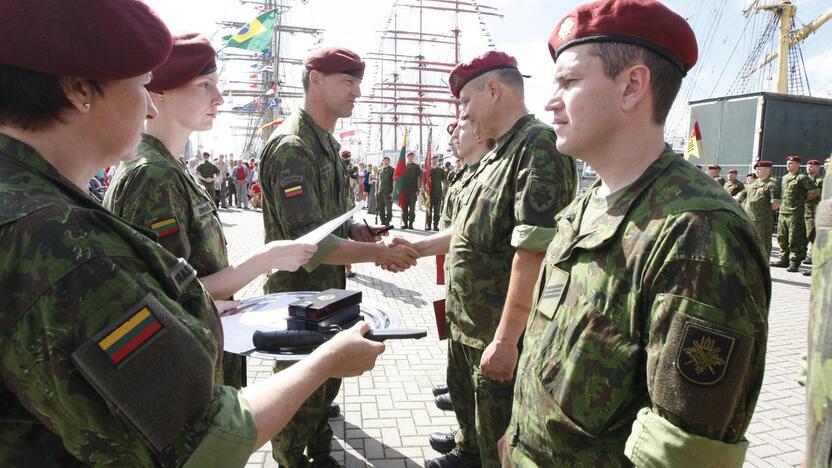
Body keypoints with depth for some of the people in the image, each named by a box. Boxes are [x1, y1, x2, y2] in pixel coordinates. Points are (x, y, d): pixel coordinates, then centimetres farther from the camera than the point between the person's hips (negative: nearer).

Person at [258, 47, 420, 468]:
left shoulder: (327, 144, 10)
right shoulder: (291, 147, -21)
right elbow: (308, 244, -28)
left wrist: (361, 230, -3)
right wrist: (377, 253, -25)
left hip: (329, 290, 9)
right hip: (298, 294, -9)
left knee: (327, 381, 23)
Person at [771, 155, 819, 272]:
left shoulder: (802, 178, -7)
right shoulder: (784, 178, 15)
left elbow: (816, 192, -7)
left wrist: (803, 199, 0)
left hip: (795, 213, -7)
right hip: (782, 212, 7)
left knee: (794, 240, -4)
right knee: (782, 238, 11)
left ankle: (794, 262, 2)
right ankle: (784, 260, 20)